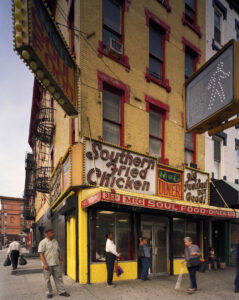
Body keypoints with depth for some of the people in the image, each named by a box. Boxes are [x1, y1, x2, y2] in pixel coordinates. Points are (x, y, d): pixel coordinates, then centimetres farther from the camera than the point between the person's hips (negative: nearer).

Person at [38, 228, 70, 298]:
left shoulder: (55, 241, 10)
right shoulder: (43, 242, -10)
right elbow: (41, 254, -14)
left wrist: (61, 260, 13)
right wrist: (45, 264, -20)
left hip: (56, 264, 5)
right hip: (48, 265, -5)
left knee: (58, 278, 9)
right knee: (47, 279, 7)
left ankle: (62, 291, 16)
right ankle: (49, 293, 19)